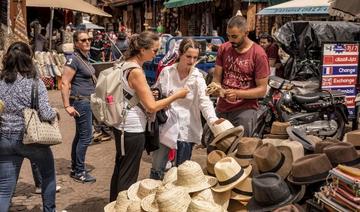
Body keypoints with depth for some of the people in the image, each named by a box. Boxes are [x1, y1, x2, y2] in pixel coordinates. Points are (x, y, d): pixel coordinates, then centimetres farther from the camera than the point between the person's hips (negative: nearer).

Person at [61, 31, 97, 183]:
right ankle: (79, 172, 4)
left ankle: (74, 169, 25)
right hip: (81, 102, -10)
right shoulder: (74, 59, -16)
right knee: (86, 136, -6)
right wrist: (67, 106, -24)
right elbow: (65, 83, -20)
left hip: (87, 101, 10)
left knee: (80, 136, 15)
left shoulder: (85, 58, 11)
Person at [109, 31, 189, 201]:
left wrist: (160, 103, 10)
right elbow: (151, 107, -20)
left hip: (123, 125, 10)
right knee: (128, 176, 4)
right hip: (132, 130, -10)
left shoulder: (125, 65, 6)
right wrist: (176, 95, -11)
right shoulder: (136, 71, -22)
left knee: (120, 170, 21)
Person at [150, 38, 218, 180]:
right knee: (157, 168, 5)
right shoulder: (166, 72, -1)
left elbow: (204, 101, -15)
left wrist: (213, 119, -33)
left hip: (186, 129, 0)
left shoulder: (197, 77, -4)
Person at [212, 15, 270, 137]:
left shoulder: (258, 54, -9)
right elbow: (216, 78, 9)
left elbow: (262, 90, -9)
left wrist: (237, 93, -20)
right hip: (221, 109, 4)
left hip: (245, 110, -4)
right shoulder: (223, 49, 5)